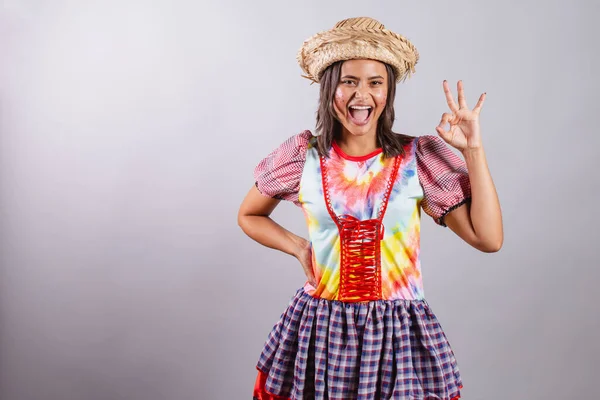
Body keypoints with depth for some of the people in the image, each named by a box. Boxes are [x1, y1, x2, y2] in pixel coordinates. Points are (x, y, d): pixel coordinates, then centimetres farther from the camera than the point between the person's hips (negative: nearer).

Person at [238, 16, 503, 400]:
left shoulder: (418, 157, -5)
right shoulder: (302, 155, -3)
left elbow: (489, 238, -9)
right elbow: (249, 215, 13)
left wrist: (474, 149, -12)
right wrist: (299, 247, -1)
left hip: (400, 330, 0)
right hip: (318, 329, 1)